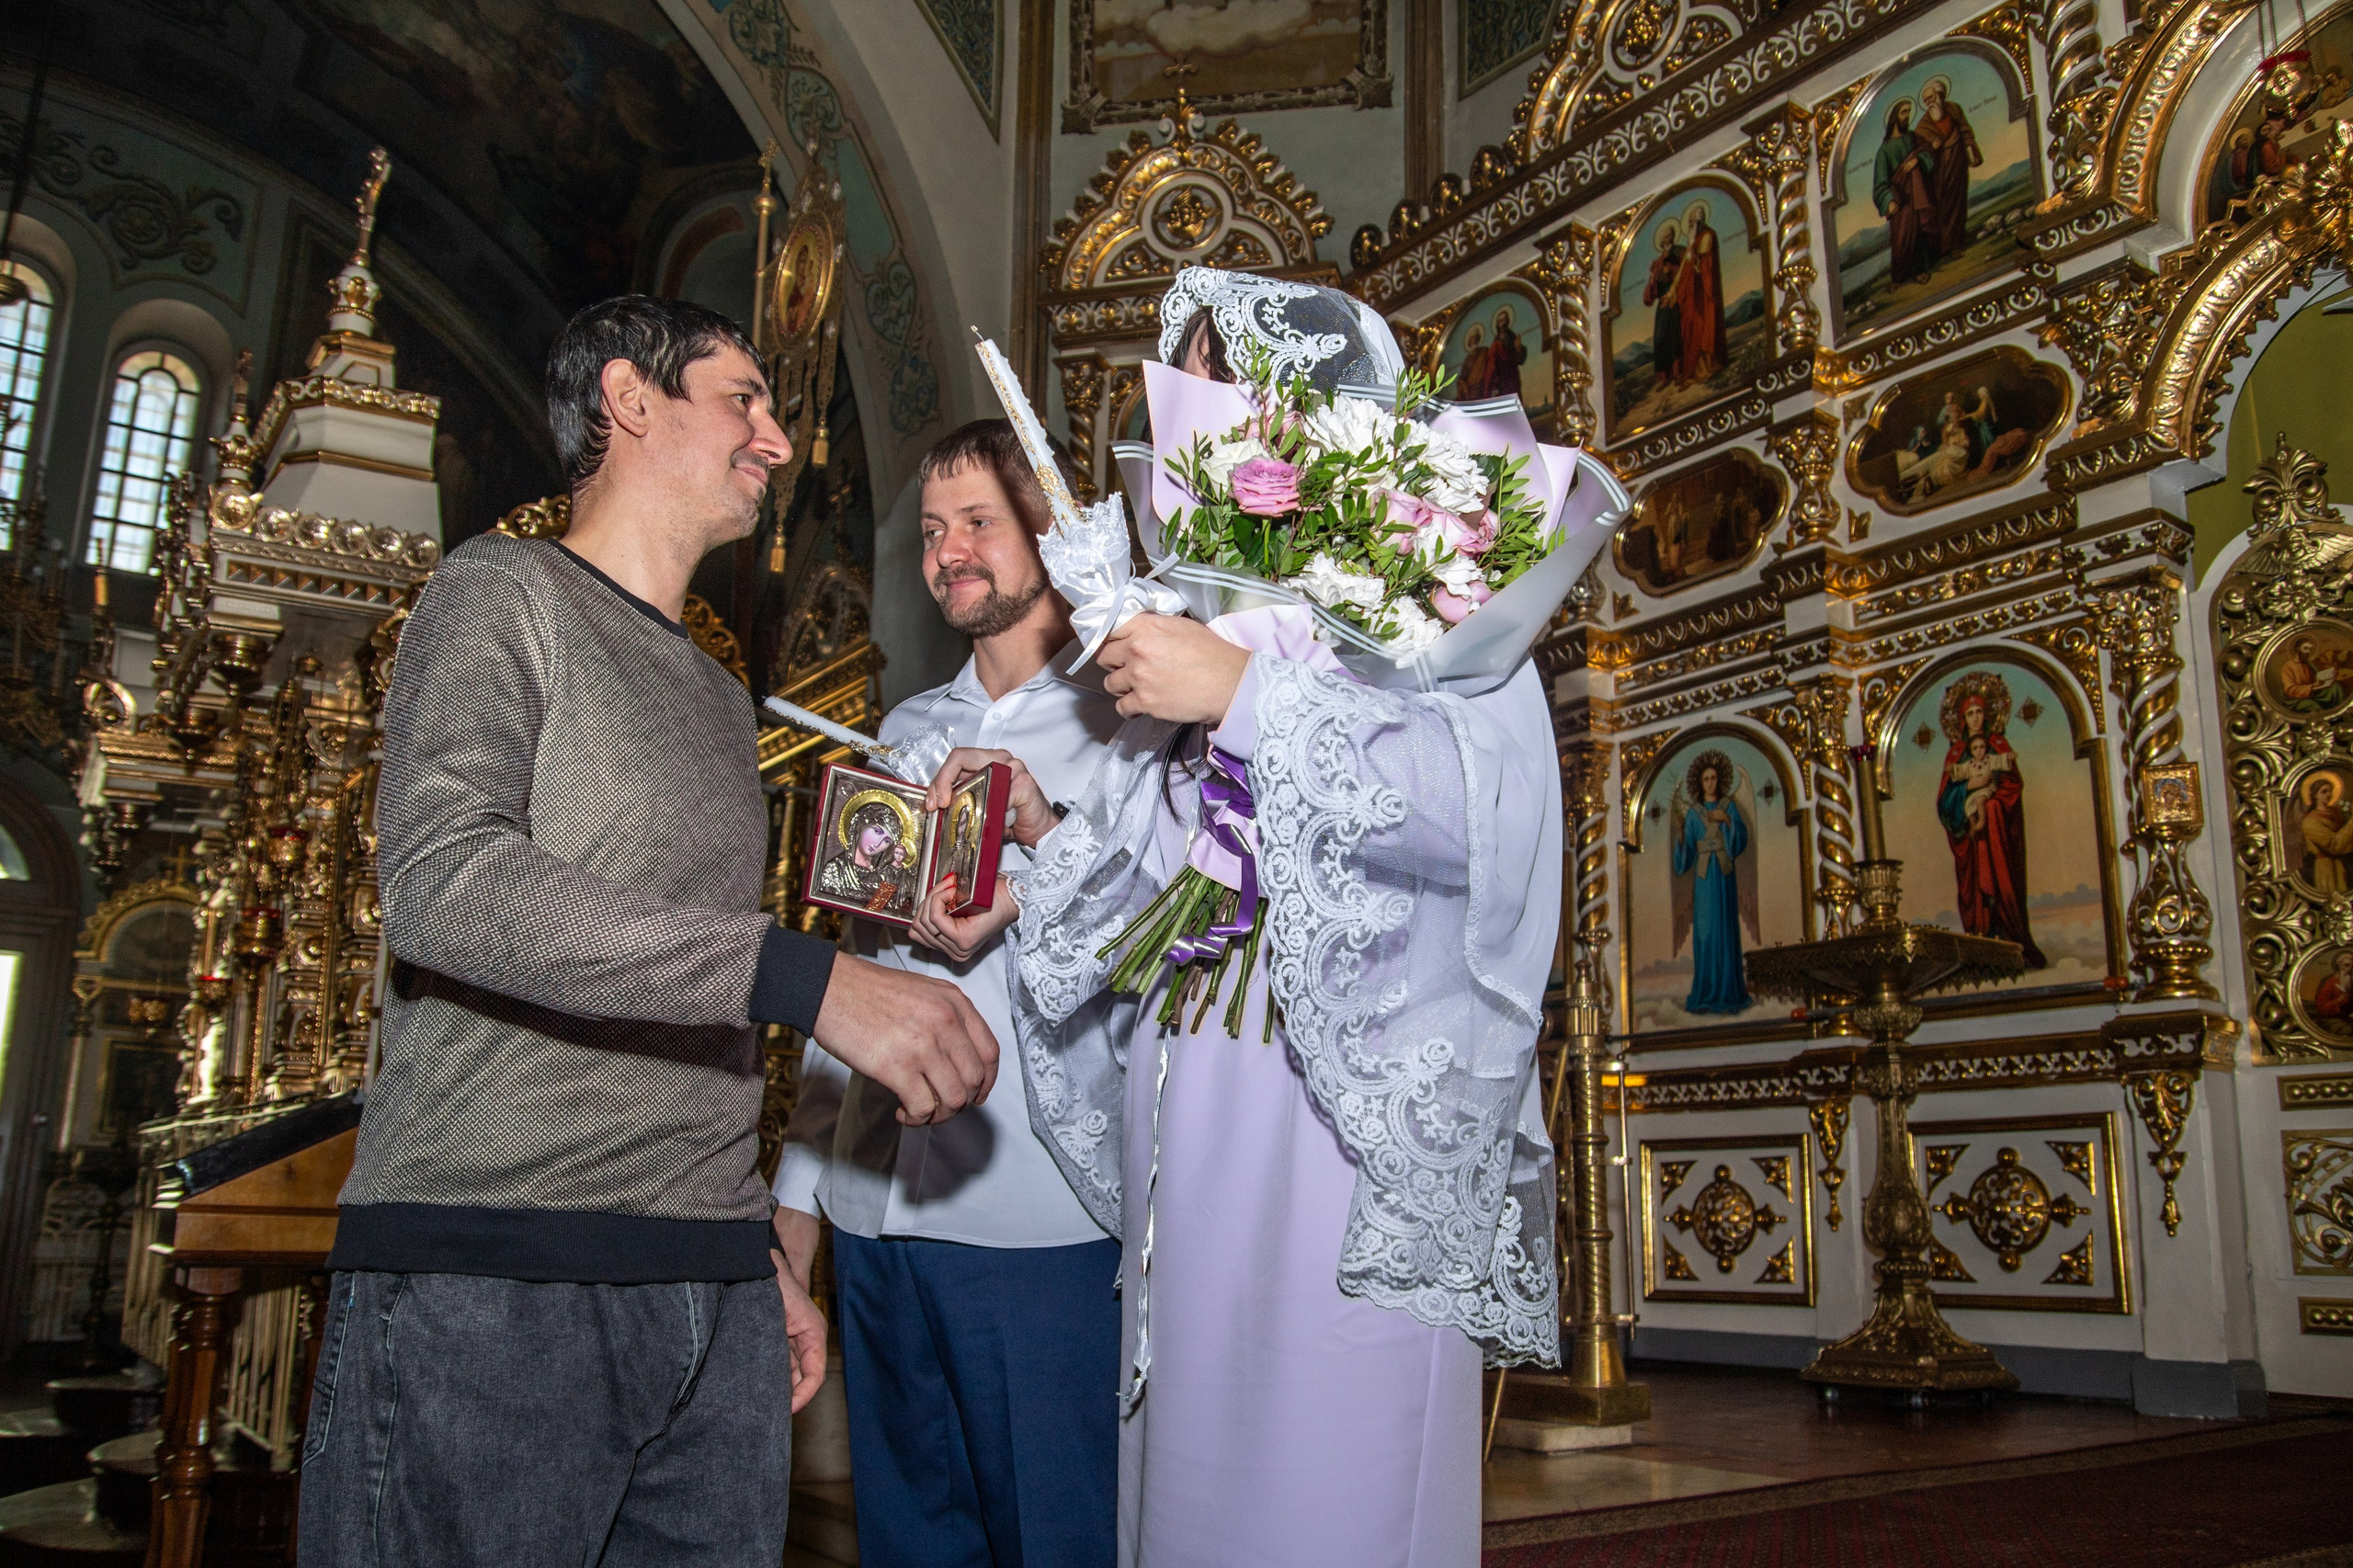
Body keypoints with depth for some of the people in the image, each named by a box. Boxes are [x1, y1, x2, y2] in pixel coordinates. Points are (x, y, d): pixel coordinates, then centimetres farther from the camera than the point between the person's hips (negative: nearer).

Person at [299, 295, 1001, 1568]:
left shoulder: (718, 698, 22)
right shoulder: (503, 594, 1)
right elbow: (443, 881, -18)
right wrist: (803, 975, -25)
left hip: (712, 1296, 7)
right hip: (487, 1276, -6)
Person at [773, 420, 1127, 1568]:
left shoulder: (1126, 724, 0)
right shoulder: (906, 729, 17)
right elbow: (852, 963, 18)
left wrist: (1039, 888, -22)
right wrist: (798, 1180, 14)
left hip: (1041, 1224, -5)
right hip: (874, 1211, 6)